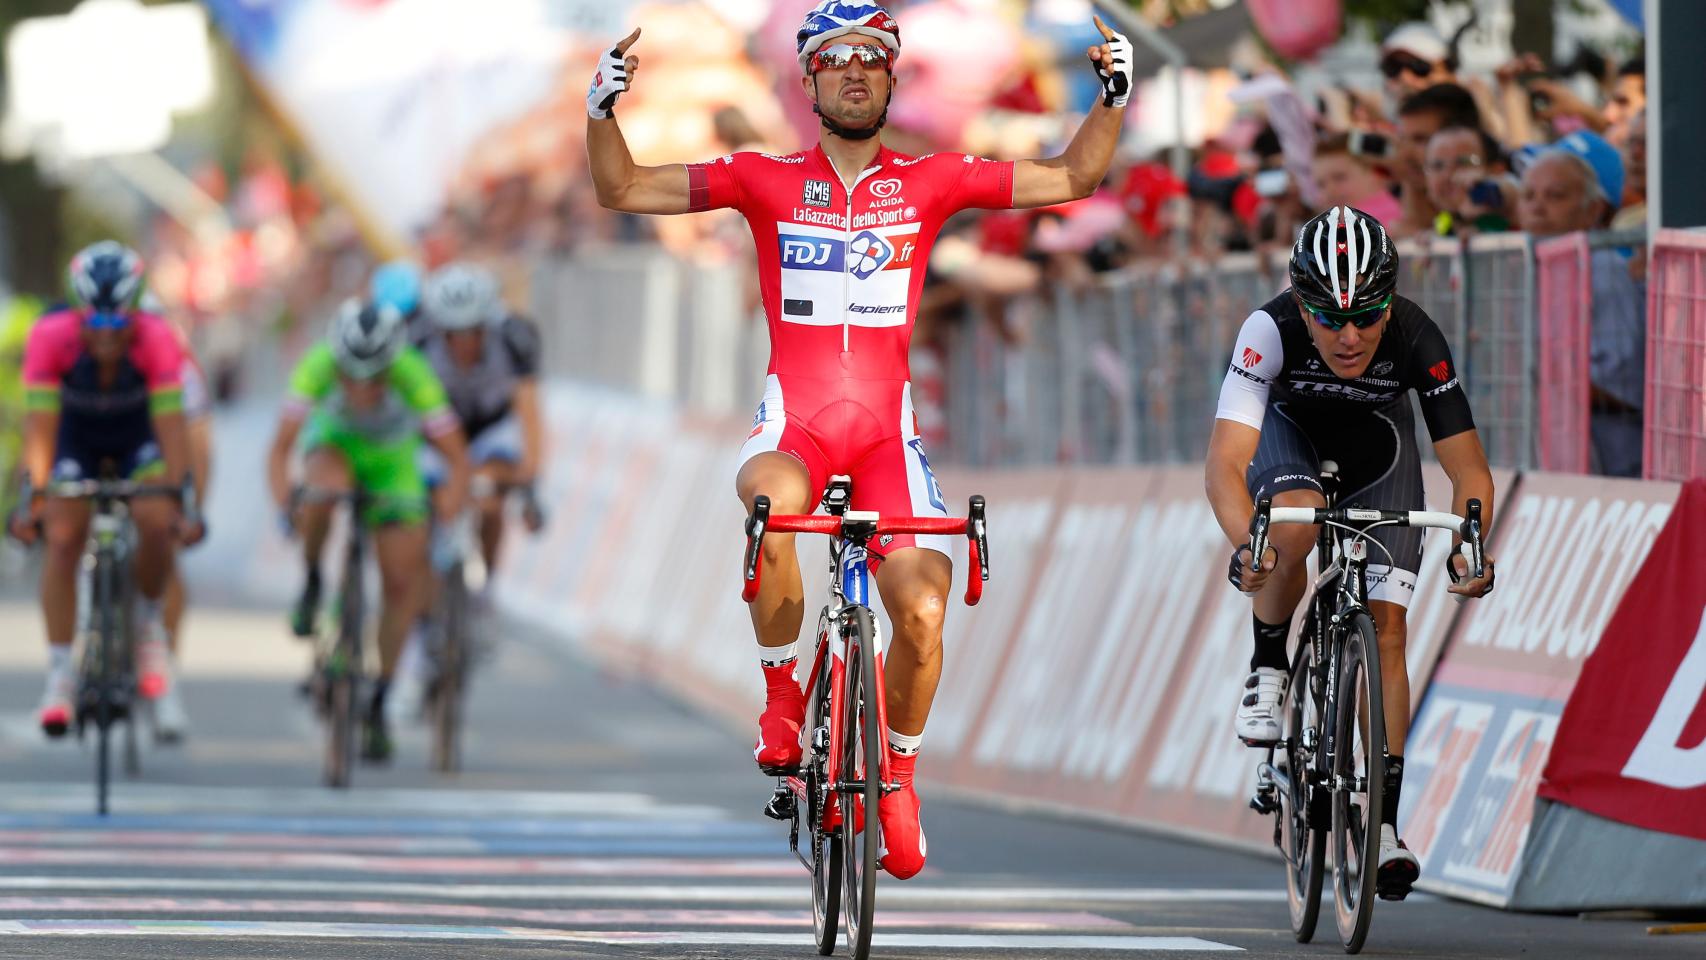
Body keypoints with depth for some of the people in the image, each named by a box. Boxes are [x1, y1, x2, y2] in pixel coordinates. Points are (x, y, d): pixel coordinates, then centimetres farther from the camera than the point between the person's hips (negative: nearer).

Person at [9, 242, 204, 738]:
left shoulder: (156, 339, -33)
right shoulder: (51, 337, -32)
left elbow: (170, 426, -34)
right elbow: (40, 424, -34)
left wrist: (180, 502, -41)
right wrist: (34, 497, -43)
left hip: (138, 438, 0)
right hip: (77, 437, 0)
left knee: (156, 525, -25)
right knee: (62, 540, -18)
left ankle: (148, 622, 4)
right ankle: (60, 674, -10)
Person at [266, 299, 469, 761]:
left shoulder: (413, 376, -35)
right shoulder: (320, 366, -34)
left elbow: (456, 458, -32)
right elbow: (279, 450, -34)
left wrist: (444, 517, -44)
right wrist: (285, 507, -49)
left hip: (391, 456, 1)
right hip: (332, 440, -1)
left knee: (403, 581, -6)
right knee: (324, 491, -37)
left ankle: (378, 704, 11)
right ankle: (312, 585, -7)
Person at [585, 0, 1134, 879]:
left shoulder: (928, 182, 7)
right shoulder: (766, 180, 4)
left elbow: (1071, 179, 8)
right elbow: (623, 190, 3)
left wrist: (1113, 97, -6)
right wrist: (603, 108, -13)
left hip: (885, 428, 2)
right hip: (793, 422, -2)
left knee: (923, 608, -13)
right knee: (768, 507, -37)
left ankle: (897, 774, 15)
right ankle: (781, 697, -13)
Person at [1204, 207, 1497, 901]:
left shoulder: (1416, 339, -33)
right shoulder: (1272, 329, -37)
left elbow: (1468, 467, -28)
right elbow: (1224, 462, -44)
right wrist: (1246, 546, -62)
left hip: (1377, 442, 1)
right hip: (1290, 433, -1)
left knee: (1385, 627, -8)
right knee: (1294, 527, -35)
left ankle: (1385, 822, -3)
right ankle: (1268, 667, -8)